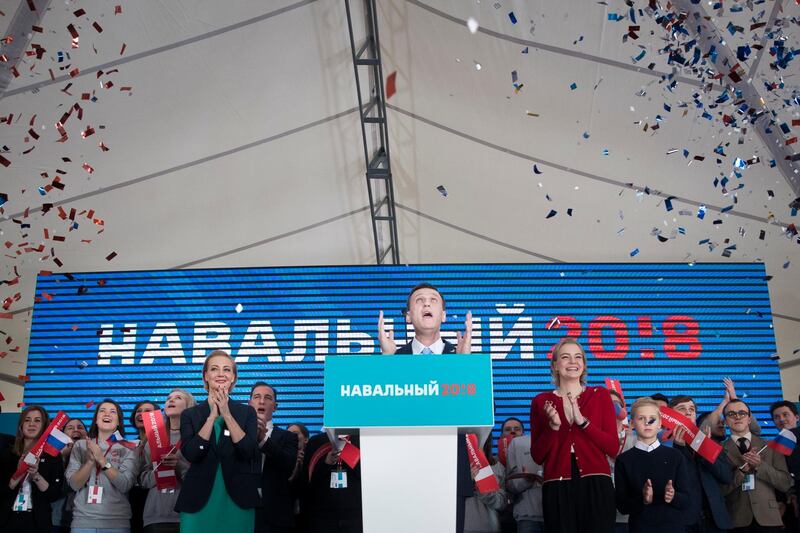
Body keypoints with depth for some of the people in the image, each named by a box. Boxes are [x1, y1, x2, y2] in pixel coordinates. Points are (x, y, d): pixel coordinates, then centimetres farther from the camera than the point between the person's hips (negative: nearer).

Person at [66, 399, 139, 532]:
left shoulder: (128, 448, 1)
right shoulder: (80, 445, 6)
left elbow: (125, 485, -10)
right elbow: (74, 484, -2)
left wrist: (102, 460, -17)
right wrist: (90, 461, -17)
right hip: (83, 520, 1)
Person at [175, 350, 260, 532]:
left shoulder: (247, 412, 5)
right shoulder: (190, 414, 5)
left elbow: (249, 452, -10)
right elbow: (190, 454, -9)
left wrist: (226, 414, -14)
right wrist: (212, 415, -13)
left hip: (238, 501, 0)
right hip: (199, 501, 0)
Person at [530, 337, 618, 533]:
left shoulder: (600, 396, 7)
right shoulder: (541, 402, 7)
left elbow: (613, 448, 0)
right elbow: (537, 456, 6)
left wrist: (582, 421, -11)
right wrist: (553, 426, -10)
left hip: (596, 485, 0)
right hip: (557, 489, 0)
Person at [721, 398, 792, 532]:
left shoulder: (769, 447, 6)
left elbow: (786, 483, 2)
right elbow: (719, 489, -4)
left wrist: (760, 466, -12)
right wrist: (741, 470, -16)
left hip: (768, 519, 2)